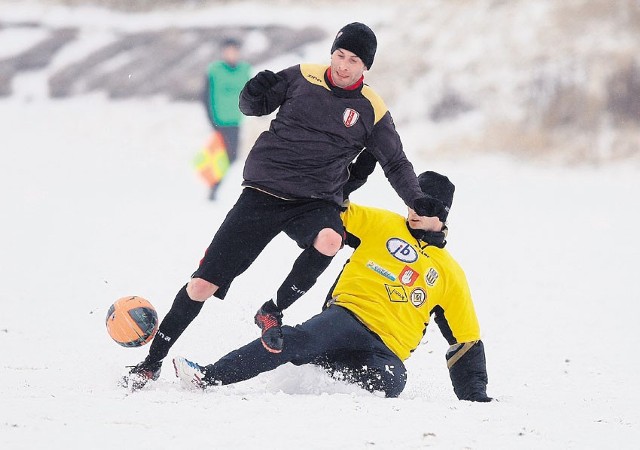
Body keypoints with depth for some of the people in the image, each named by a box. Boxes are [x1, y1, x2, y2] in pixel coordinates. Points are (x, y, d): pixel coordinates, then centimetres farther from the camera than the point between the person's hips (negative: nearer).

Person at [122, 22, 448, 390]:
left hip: (316, 202, 0)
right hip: (264, 192, 0)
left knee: (329, 240, -38)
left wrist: (418, 200, -11)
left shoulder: (372, 111, 0)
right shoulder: (303, 77, 2)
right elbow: (251, 107, 12)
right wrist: (255, 93, -12)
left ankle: (272, 312, -16)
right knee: (202, 285, -6)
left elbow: (397, 164, 6)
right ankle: (153, 362, 10)